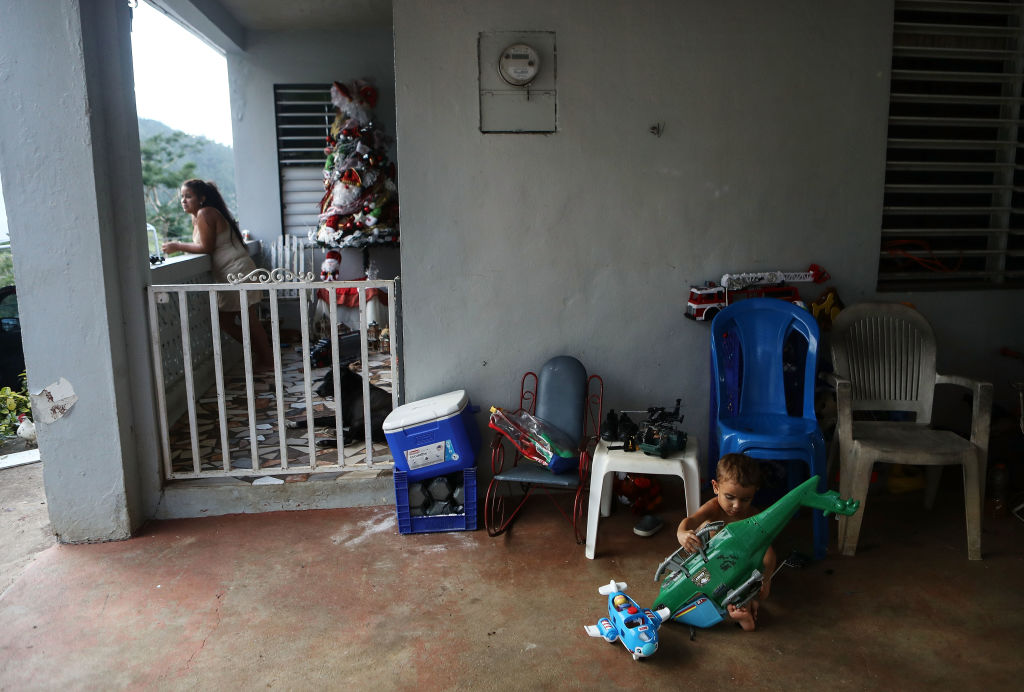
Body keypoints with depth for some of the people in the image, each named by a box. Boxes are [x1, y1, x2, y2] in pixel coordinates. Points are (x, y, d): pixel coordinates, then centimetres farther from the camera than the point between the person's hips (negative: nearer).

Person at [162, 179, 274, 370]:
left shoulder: (204, 213, -14)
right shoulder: (197, 216, 16)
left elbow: (206, 247, -17)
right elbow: (202, 245, 14)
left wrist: (178, 246, -10)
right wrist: (180, 247, 1)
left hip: (238, 271, -10)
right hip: (228, 276, 10)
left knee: (250, 320, -2)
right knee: (224, 321, 13)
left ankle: (267, 360, 9)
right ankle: (259, 352, 23)